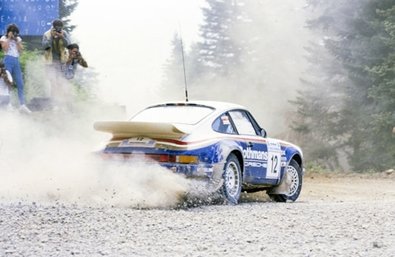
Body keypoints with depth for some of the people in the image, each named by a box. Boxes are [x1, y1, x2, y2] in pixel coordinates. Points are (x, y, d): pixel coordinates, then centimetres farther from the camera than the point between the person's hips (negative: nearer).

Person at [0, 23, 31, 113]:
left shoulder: (18, 38, 16)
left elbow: (20, 50, 6)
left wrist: (17, 40, -2)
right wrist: (9, 38, -9)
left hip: (16, 61, 4)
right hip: (8, 60, -4)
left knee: (20, 83, -2)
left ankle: (22, 104, -4)